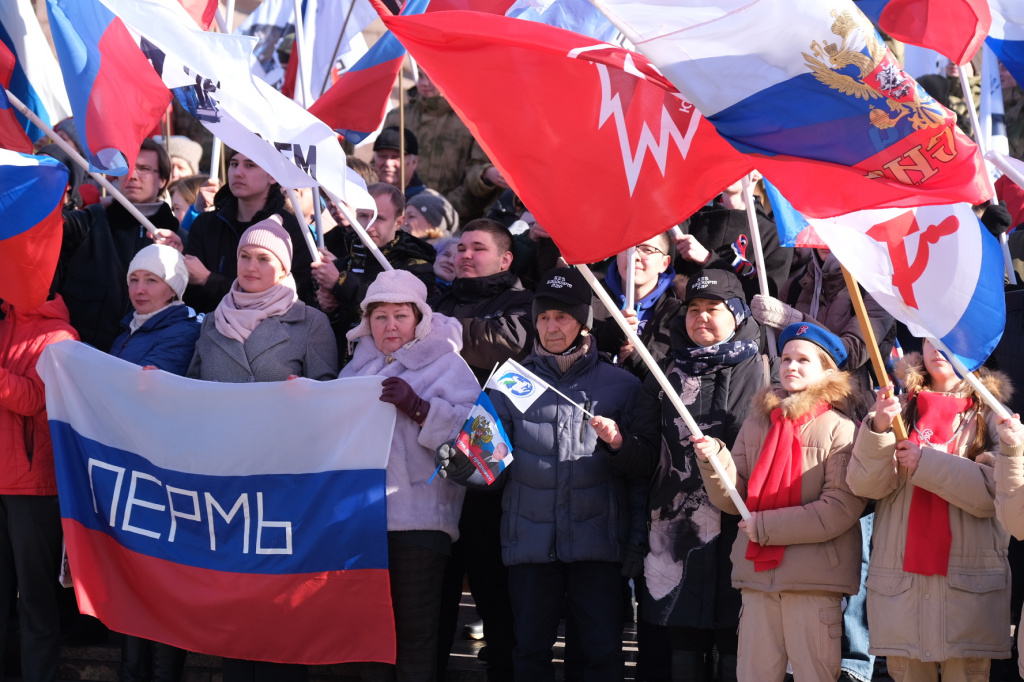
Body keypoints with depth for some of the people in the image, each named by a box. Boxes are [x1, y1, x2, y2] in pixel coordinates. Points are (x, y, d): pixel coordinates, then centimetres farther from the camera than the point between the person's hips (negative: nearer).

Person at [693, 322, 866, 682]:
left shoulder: (840, 428, -4)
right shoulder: (756, 423, 13)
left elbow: (841, 508, -13)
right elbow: (733, 500, 10)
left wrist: (767, 527, -13)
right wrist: (714, 461, -11)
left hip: (815, 579, -5)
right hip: (757, 572, 5)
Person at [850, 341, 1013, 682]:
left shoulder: (989, 416, 6)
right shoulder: (901, 411, 12)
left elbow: (995, 491, -8)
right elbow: (864, 484, 0)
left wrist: (927, 462, -13)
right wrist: (878, 429, -17)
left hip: (969, 583, -2)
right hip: (899, 581, 2)